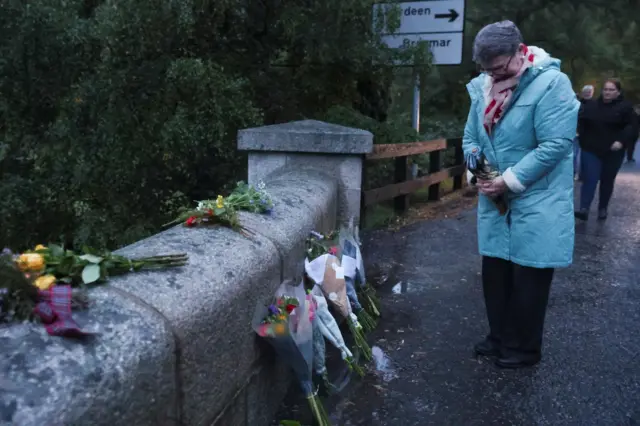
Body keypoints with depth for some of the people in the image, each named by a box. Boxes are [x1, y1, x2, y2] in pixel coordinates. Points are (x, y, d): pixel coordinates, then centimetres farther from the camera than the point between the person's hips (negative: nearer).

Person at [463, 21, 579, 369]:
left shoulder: (551, 83, -16)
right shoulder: (483, 87, 3)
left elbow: (556, 144, -22)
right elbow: (470, 137, 12)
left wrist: (510, 181, -21)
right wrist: (476, 170, -7)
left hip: (537, 202, -6)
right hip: (495, 201, 6)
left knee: (529, 278, 4)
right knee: (494, 272, 14)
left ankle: (524, 348, 22)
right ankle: (500, 337, 33)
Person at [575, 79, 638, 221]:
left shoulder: (625, 107, -3)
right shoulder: (592, 106, 6)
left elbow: (633, 126, -8)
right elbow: (581, 122, 17)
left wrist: (622, 141, -21)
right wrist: (584, 139, 4)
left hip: (613, 152, -1)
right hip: (591, 150, 1)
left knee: (607, 181, 10)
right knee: (589, 179, -8)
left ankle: (603, 209, 23)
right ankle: (584, 209, -15)